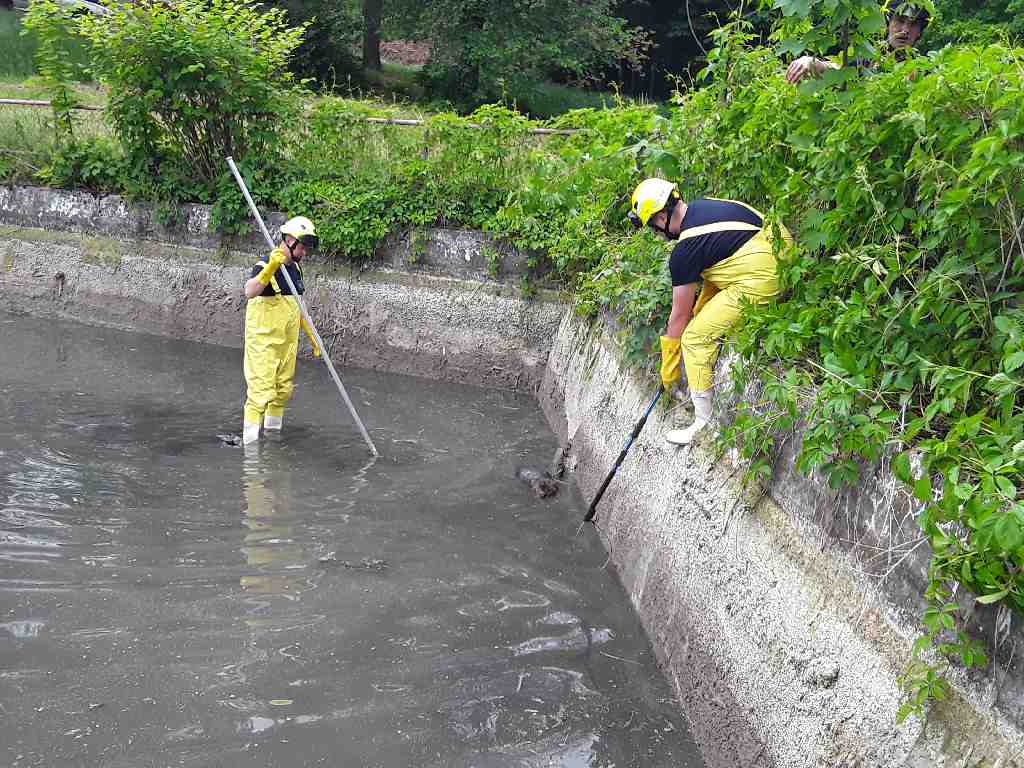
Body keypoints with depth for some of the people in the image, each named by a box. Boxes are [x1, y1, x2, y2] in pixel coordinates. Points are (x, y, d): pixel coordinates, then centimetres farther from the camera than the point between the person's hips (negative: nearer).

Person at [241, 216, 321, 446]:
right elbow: (250, 292, -34)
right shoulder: (265, 266, -13)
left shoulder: (295, 269, 12)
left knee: (283, 389, 14)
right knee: (261, 391, -9)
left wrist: (311, 336, 23)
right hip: (263, 341, -8)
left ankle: (272, 434, 30)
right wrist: (271, 267, -47)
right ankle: (250, 443, -4)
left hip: (288, 342, 8)